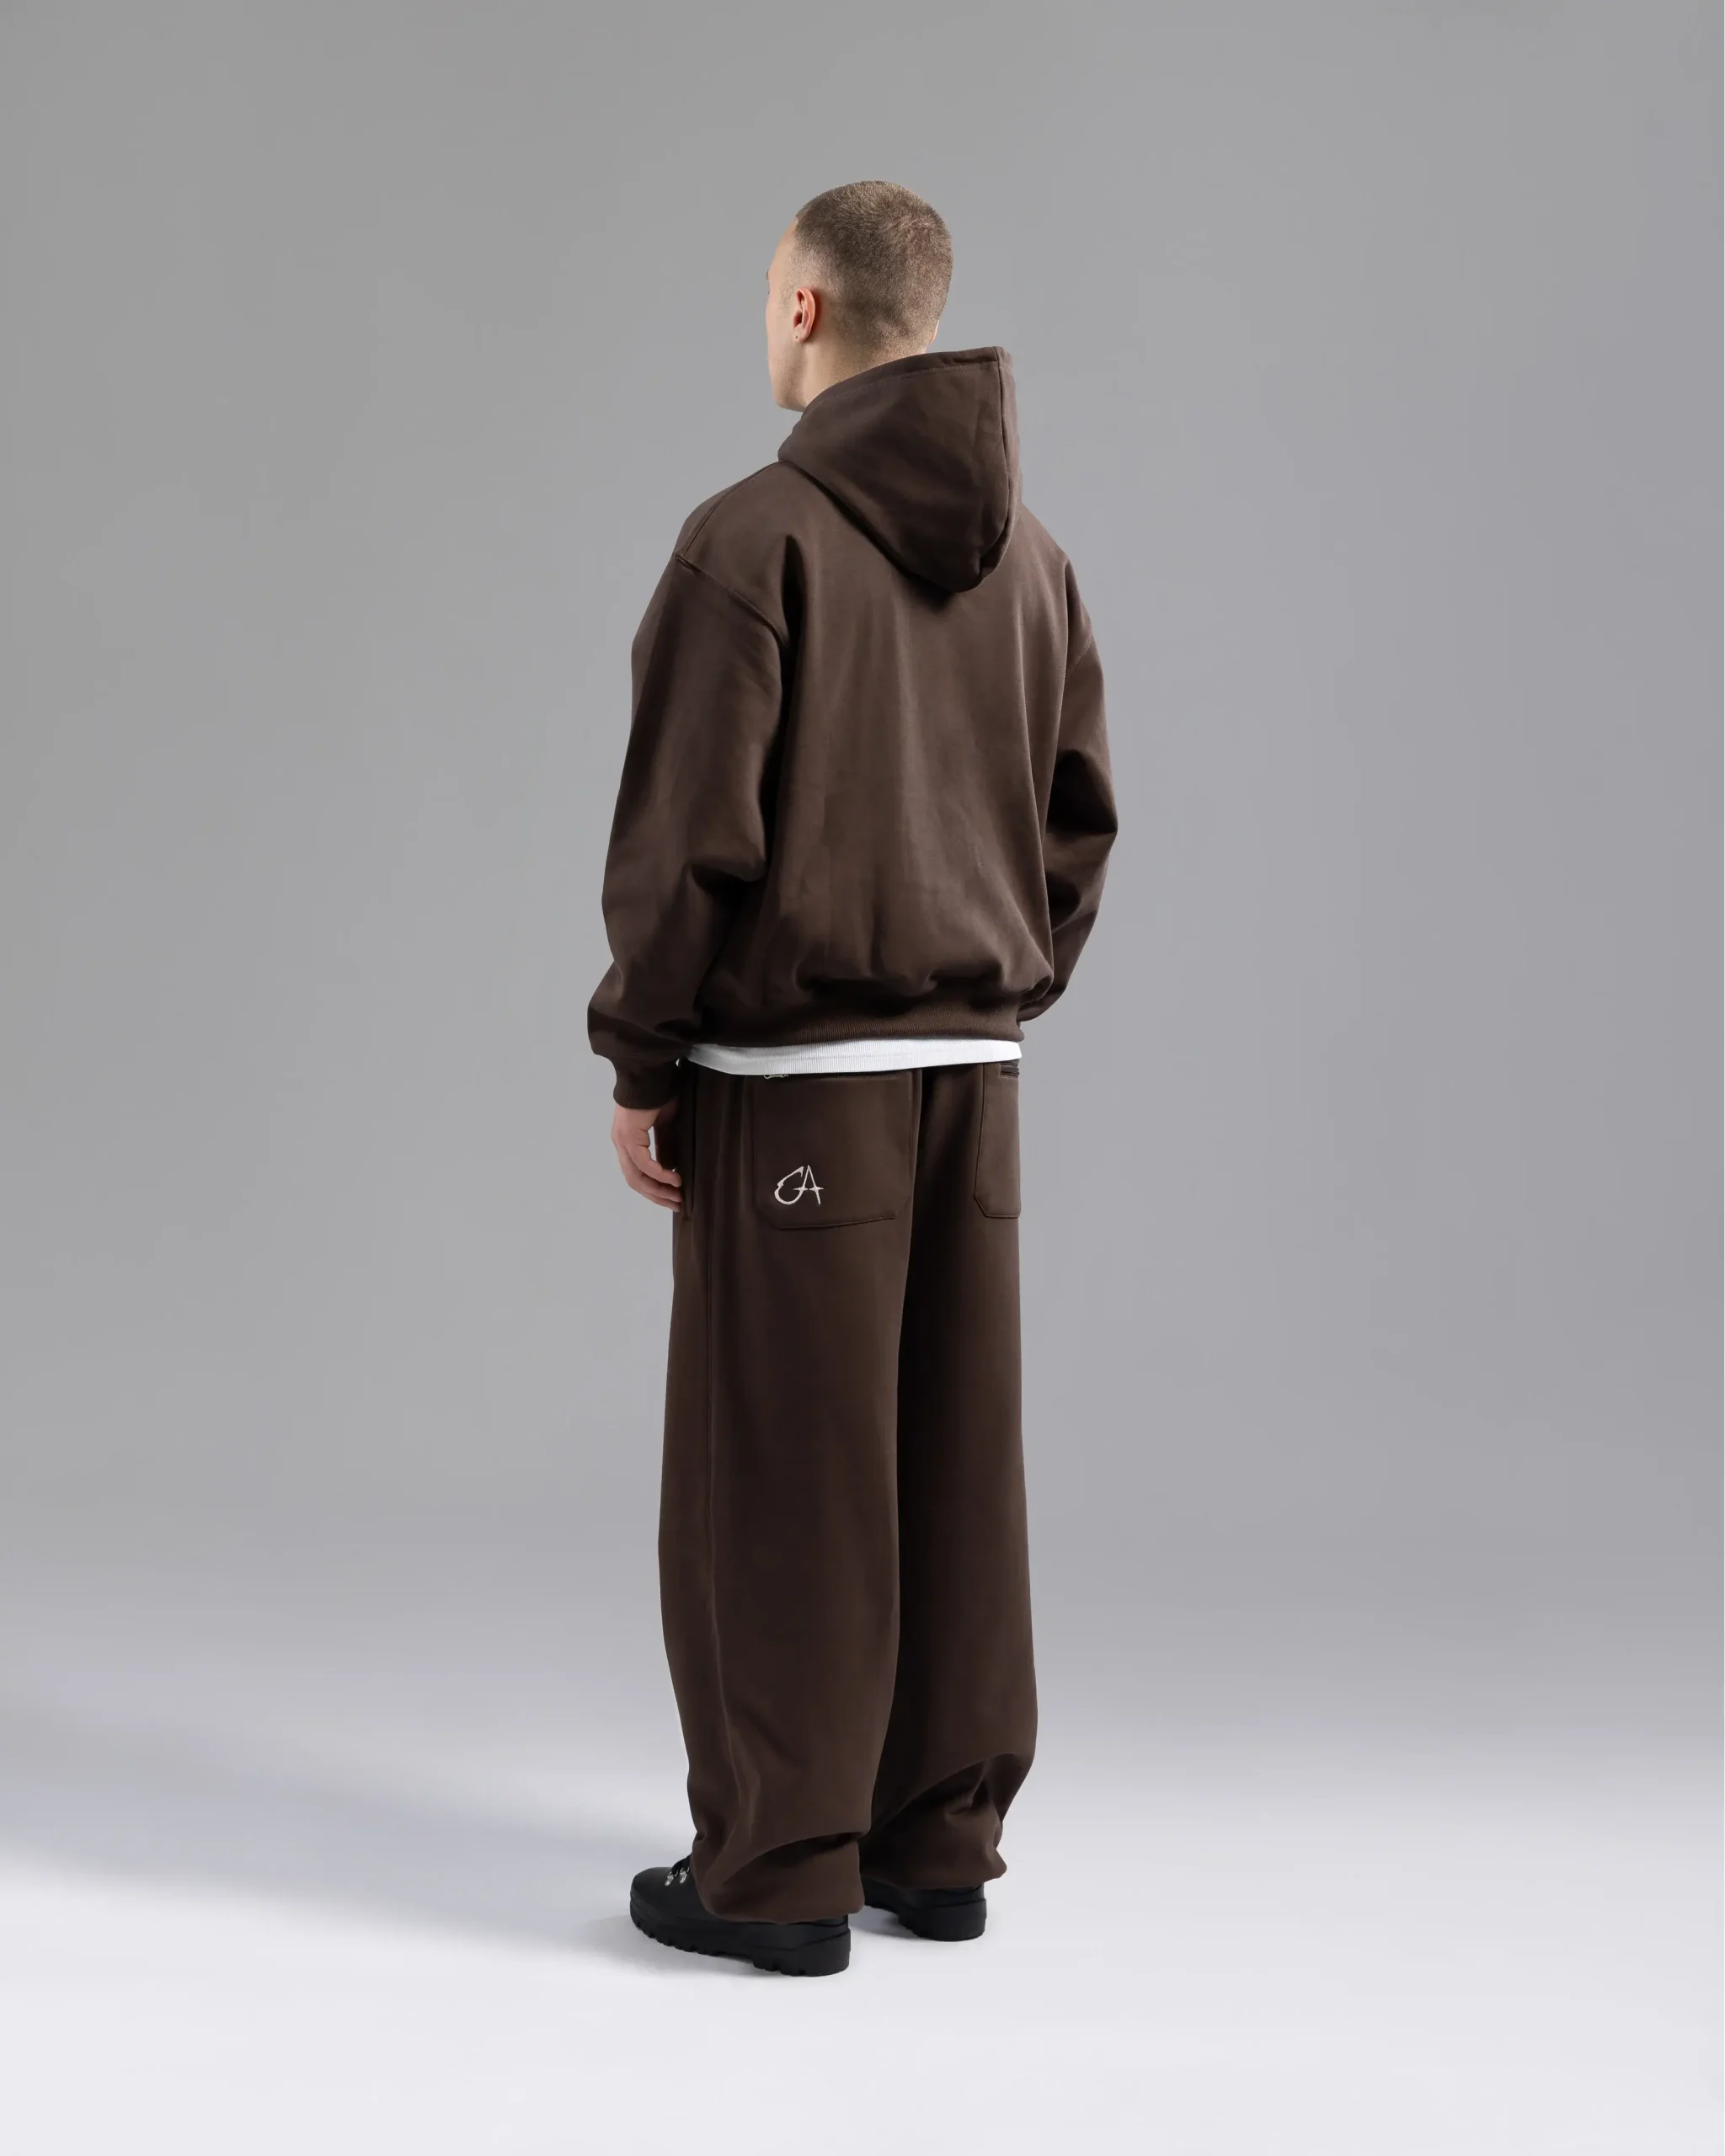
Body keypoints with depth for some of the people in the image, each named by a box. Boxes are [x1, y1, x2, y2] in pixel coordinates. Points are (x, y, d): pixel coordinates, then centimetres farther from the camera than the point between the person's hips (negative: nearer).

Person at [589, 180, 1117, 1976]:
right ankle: (940, 1844, 20)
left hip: (791, 1079, -6)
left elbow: (689, 832, -14)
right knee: (956, 1464, 11)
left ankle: (777, 1869, 10)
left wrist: (638, 1063, -6)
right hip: (973, 1070, 6)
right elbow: (1081, 816, 12)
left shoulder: (758, 536, -11)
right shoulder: (1025, 552, 9)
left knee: (778, 1478, 2)